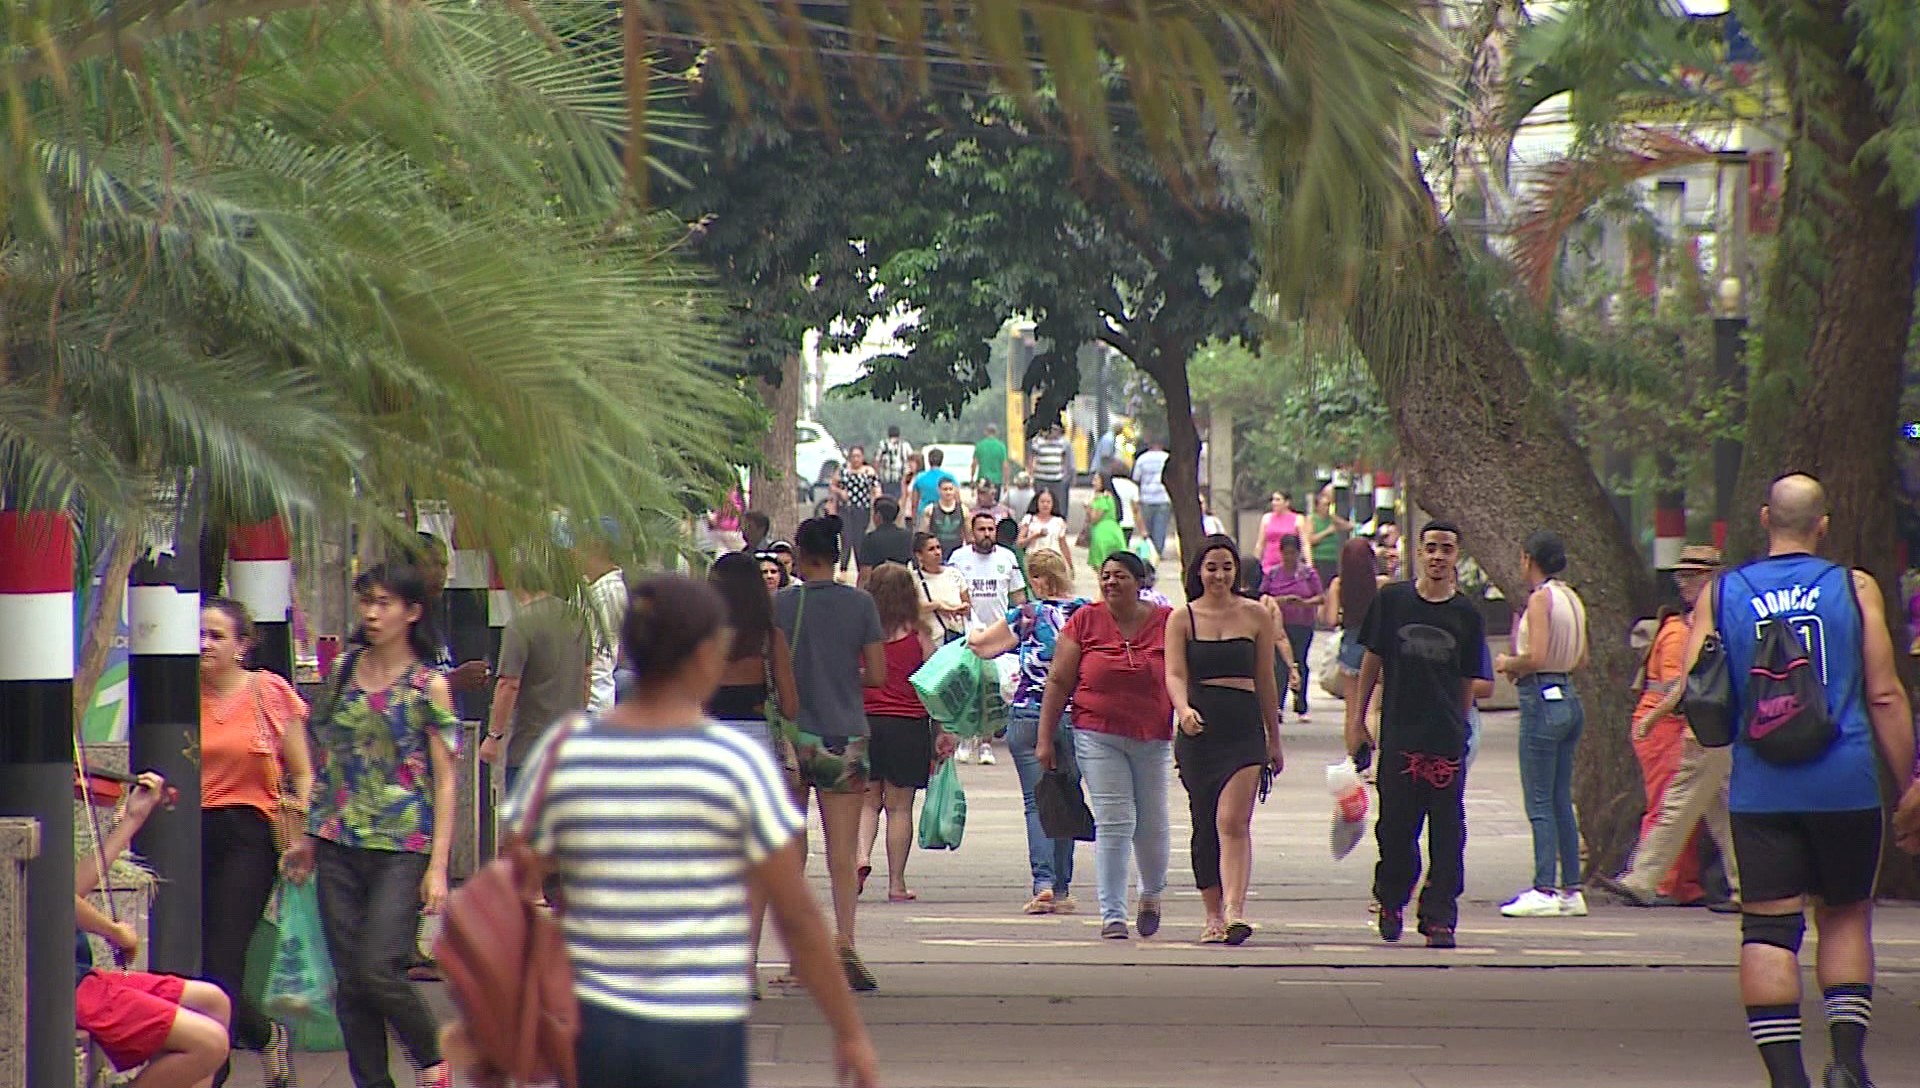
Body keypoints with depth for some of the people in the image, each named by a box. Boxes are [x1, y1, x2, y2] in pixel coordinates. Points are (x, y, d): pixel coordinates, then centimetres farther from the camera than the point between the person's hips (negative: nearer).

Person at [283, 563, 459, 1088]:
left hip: (402, 847, -5)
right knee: (349, 980, 3)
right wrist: (309, 837, 16)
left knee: (378, 970, -13)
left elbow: (445, 782, -5)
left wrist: (437, 866, -11)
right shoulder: (343, 671, 10)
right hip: (339, 846, 5)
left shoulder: (429, 687, -3)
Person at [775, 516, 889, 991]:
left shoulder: (781, 603, -5)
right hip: (846, 735, 1)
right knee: (842, 849, 0)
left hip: (794, 733, 0)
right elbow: (877, 675, -1)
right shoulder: (860, 604, -1)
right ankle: (844, 941, -16)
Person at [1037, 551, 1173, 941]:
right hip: (1099, 736, -1)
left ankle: (1153, 893, 36)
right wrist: (1045, 738, 0)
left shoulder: (1165, 623, 2)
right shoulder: (1085, 621, 0)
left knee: (1152, 825, 8)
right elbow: (1058, 681, 3)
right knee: (1113, 823, -8)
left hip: (1152, 739, 1)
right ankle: (1113, 915, -3)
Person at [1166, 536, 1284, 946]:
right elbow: (1175, 674, -6)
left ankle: (1235, 911, -25)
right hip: (1198, 728, 1)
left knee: (1233, 822, -15)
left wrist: (1274, 740, 16)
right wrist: (1183, 709, -27)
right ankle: (1213, 914, 18)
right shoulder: (1182, 618, 5)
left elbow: (1265, 681, 12)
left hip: (1245, 727, -1)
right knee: (1204, 826, 6)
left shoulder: (1256, 616, 7)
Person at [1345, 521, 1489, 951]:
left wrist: (1459, 729, 9)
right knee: (1395, 829, 4)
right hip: (1399, 734, 0)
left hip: (1447, 739, 0)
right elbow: (1372, 662, 10)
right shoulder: (1391, 600, 4)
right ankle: (1390, 900, 26)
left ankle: (1439, 918, 1)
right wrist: (1357, 719, 7)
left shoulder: (1467, 616, 5)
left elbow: (1467, 683, 11)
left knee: (1447, 834, -3)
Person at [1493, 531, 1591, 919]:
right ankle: (1571, 890, 13)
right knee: (1561, 800, 12)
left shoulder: (1540, 599, -13)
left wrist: (1508, 664, -2)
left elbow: (1536, 657, -22)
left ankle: (1544, 890, -6)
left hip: (1542, 700, -8)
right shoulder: (1572, 598, 11)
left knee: (1540, 803, -5)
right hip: (1569, 698, 8)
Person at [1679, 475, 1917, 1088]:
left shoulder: (1720, 594, 4)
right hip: (1845, 785, 0)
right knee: (1846, 914, 16)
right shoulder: (1855, 589, 1)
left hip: (1760, 787, 0)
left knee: (1767, 928, 3)